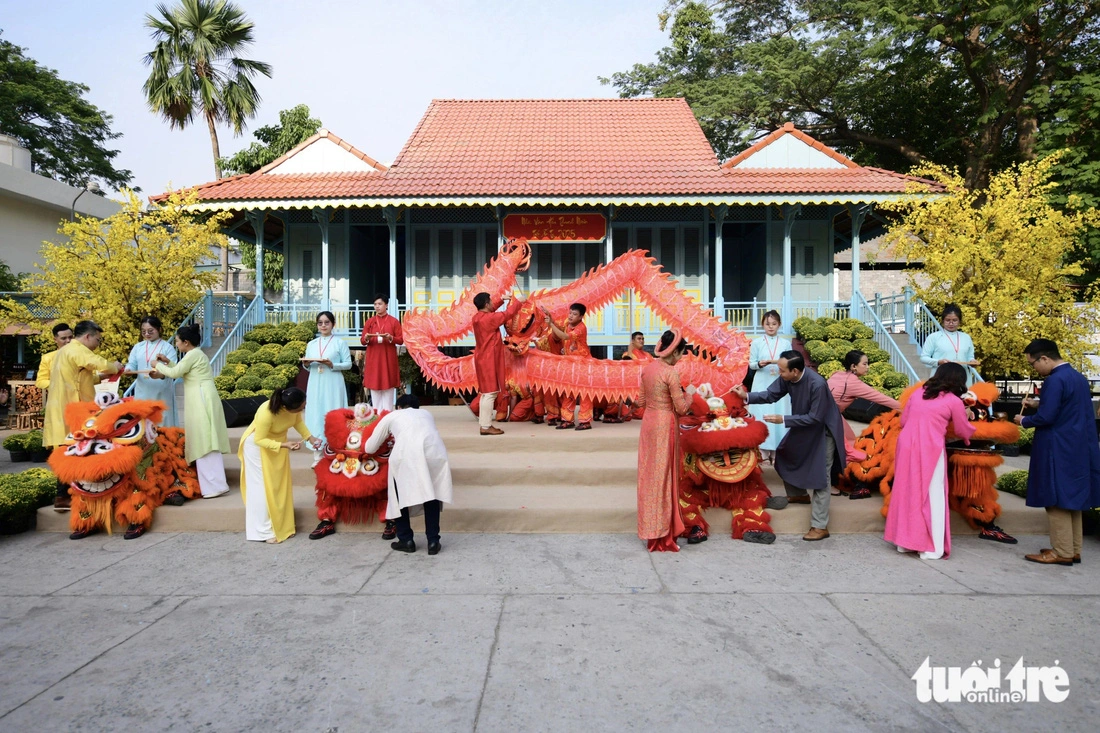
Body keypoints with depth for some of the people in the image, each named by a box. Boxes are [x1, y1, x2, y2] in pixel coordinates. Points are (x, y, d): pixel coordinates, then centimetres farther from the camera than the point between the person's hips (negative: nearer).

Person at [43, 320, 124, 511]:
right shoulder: (77, 350, -12)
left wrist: (102, 376, 14)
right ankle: (63, 497, -2)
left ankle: (65, 494, 17)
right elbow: (101, 365, -24)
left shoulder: (65, 351, 21)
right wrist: (115, 367, -4)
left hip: (63, 410, 10)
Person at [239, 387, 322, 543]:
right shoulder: (266, 413, -39)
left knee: (280, 485, 9)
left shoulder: (294, 407, -23)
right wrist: (285, 445, -38)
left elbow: (298, 422, -2)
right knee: (262, 487, -4)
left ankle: (281, 526, 18)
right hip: (257, 445, -6)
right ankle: (264, 531, 3)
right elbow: (259, 440, -29)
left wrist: (311, 438, -14)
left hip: (278, 442, 6)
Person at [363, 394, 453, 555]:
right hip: (435, 453, 2)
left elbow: (369, 448, 35)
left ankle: (406, 540, 22)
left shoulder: (391, 416, 30)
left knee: (400, 494, 20)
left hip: (406, 455, -2)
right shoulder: (427, 414, 36)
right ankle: (433, 541, 18)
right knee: (432, 494, 20)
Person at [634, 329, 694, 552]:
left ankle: (650, 527, 24)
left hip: (648, 421, 7)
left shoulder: (648, 368, 5)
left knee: (649, 474, 13)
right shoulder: (671, 373, -16)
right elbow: (681, 408, -14)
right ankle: (662, 533, 10)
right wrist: (688, 396, 4)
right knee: (664, 476, 2)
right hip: (665, 425, -7)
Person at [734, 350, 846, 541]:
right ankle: (799, 494, 40)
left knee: (820, 476, -5)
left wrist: (783, 419, -32)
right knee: (785, 454, 18)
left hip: (823, 430, -8)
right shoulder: (787, 378, -16)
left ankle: (820, 527, 2)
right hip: (803, 425, 8)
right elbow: (771, 394, -4)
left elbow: (814, 418, -31)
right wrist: (747, 396, -19)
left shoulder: (817, 385, -36)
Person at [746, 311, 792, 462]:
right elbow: (751, 364, 2)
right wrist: (760, 364, -19)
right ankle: (763, 452, 5)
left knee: (779, 416, 1)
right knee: (762, 416, -2)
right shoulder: (756, 342, 2)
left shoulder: (786, 343, 5)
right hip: (762, 384, -1)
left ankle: (778, 451, 8)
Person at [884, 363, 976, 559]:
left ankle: (905, 540, 20)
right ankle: (931, 547, 7)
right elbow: (963, 432, 12)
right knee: (931, 495, 3)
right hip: (929, 449, -5)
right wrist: (967, 420, 32)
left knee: (907, 492, 13)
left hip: (906, 446, 5)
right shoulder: (954, 401, 2)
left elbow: (903, 421, 15)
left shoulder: (918, 393, 14)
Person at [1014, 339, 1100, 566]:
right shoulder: (1078, 377, 11)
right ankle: (1073, 550, 21)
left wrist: (1024, 420, -3)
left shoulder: (1055, 380, -18)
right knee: (1072, 498, 14)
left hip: (1058, 451, -9)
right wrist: (1038, 403, 18)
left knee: (1057, 500, -2)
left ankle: (1062, 552, 3)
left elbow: (1046, 417, -20)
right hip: (1079, 449, 9)